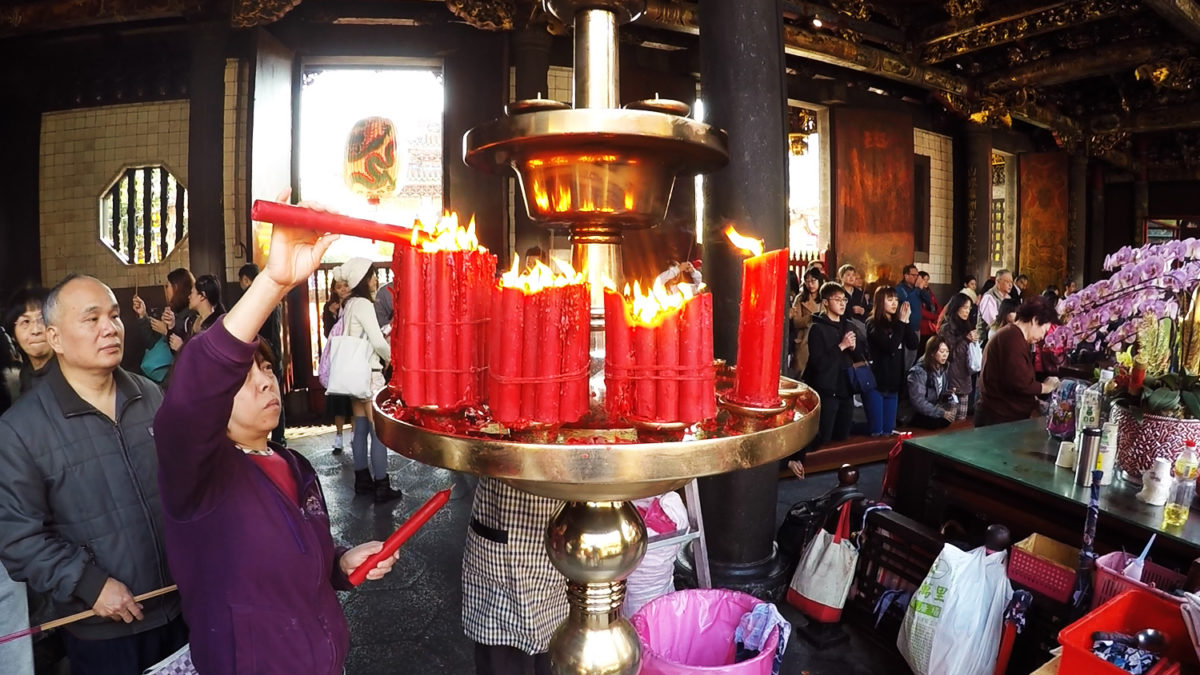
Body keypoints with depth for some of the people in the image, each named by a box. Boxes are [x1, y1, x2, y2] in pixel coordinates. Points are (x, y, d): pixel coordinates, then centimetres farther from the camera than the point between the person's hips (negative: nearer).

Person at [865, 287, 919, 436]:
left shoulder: (897, 323, 10)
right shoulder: (873, 323, -9)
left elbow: (914, 344, -2)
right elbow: (890, 346, -21)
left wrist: (906, 321, -9)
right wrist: (902, 322, -15)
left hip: (893, 384, 6)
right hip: (875, 383, -6)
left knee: (888, 430, 10)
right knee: (875, 431, -6)